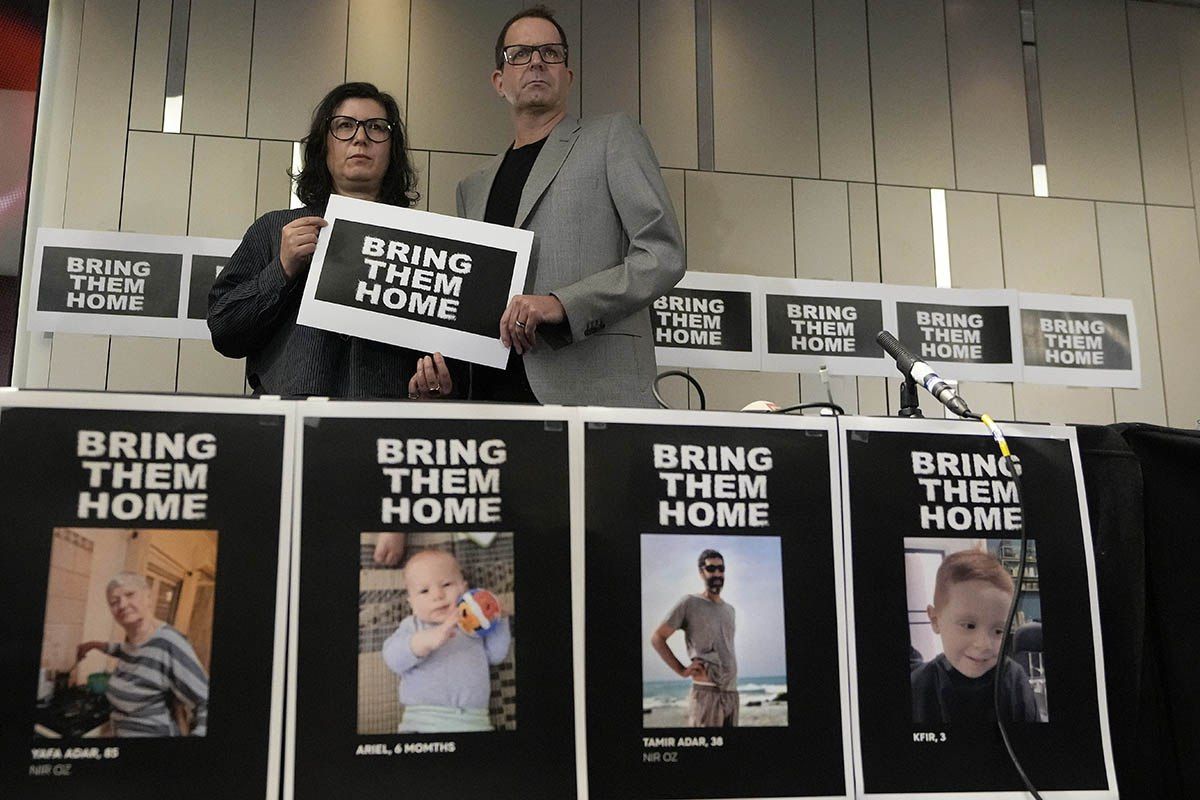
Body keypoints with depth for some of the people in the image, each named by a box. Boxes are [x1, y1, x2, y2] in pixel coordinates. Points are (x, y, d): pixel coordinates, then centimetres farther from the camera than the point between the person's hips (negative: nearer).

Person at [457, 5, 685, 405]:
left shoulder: (612, 136, 9)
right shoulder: (473, 188, 24)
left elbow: (663, 255, -2)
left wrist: (563, 304, -14)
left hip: (590, 391, -4)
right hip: (488, 390, 4)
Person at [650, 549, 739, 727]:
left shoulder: (729, 609, 19)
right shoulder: (690, 604, -1)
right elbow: (657, 638, -2)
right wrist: (681, 670, -9)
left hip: (731, 692, 7)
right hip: (706, 692, -7)